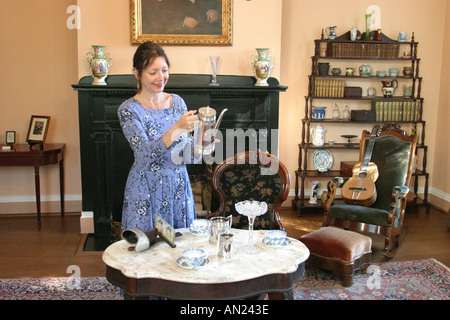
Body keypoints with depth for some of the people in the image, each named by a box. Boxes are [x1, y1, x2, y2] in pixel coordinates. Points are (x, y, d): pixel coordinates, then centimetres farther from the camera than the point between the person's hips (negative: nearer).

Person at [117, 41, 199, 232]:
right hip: (146, 190, -4)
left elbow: (186, 150, 8)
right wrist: (178, 128, -33)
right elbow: (146, 153, -22)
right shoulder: (129, 109, -11)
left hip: (179, 186, 4)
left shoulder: (177, 102, 3)